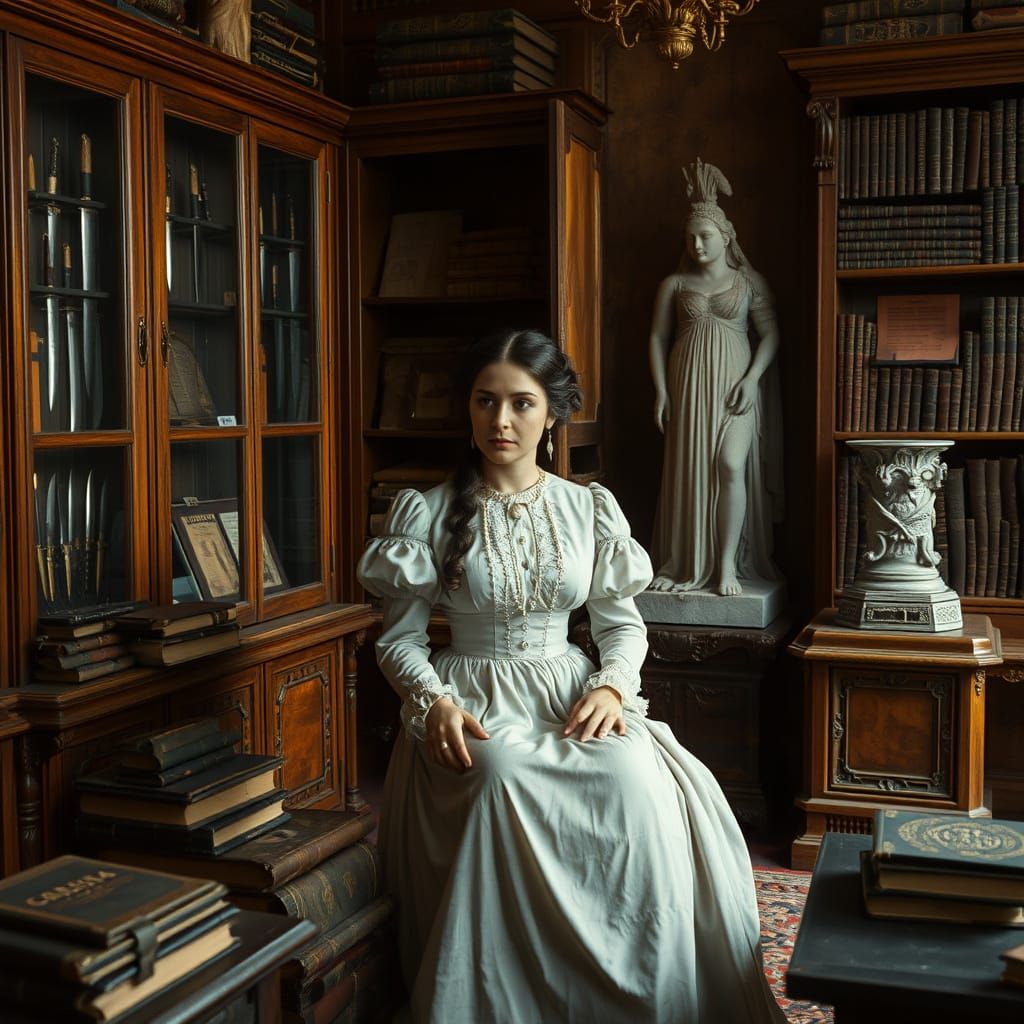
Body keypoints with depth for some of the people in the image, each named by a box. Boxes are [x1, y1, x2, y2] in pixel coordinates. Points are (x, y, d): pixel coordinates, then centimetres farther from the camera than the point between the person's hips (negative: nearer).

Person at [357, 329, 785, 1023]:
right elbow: (399, 639, 2)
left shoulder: (589, 510, 8)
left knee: (640, 783, -30)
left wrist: (613, 686, -10)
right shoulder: (429, 513, 1)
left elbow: (623, 626, 11)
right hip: (475, 703, -2)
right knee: (504, 779, -36)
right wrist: (434, 700, -17)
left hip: (573, 697, 2)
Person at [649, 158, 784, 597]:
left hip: (735, 384, -2)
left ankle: (727, 565, -11)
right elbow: (658, 337, 10)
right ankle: (684, 565, 7)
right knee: (687, 471, 0)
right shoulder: (674, 284, 12)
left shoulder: (749, 280, 7)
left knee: (730, 465, -17)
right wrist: (661, 391, 0)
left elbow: (769, 334, 4)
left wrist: (751, 379, -10)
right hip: (688, 384, 2)